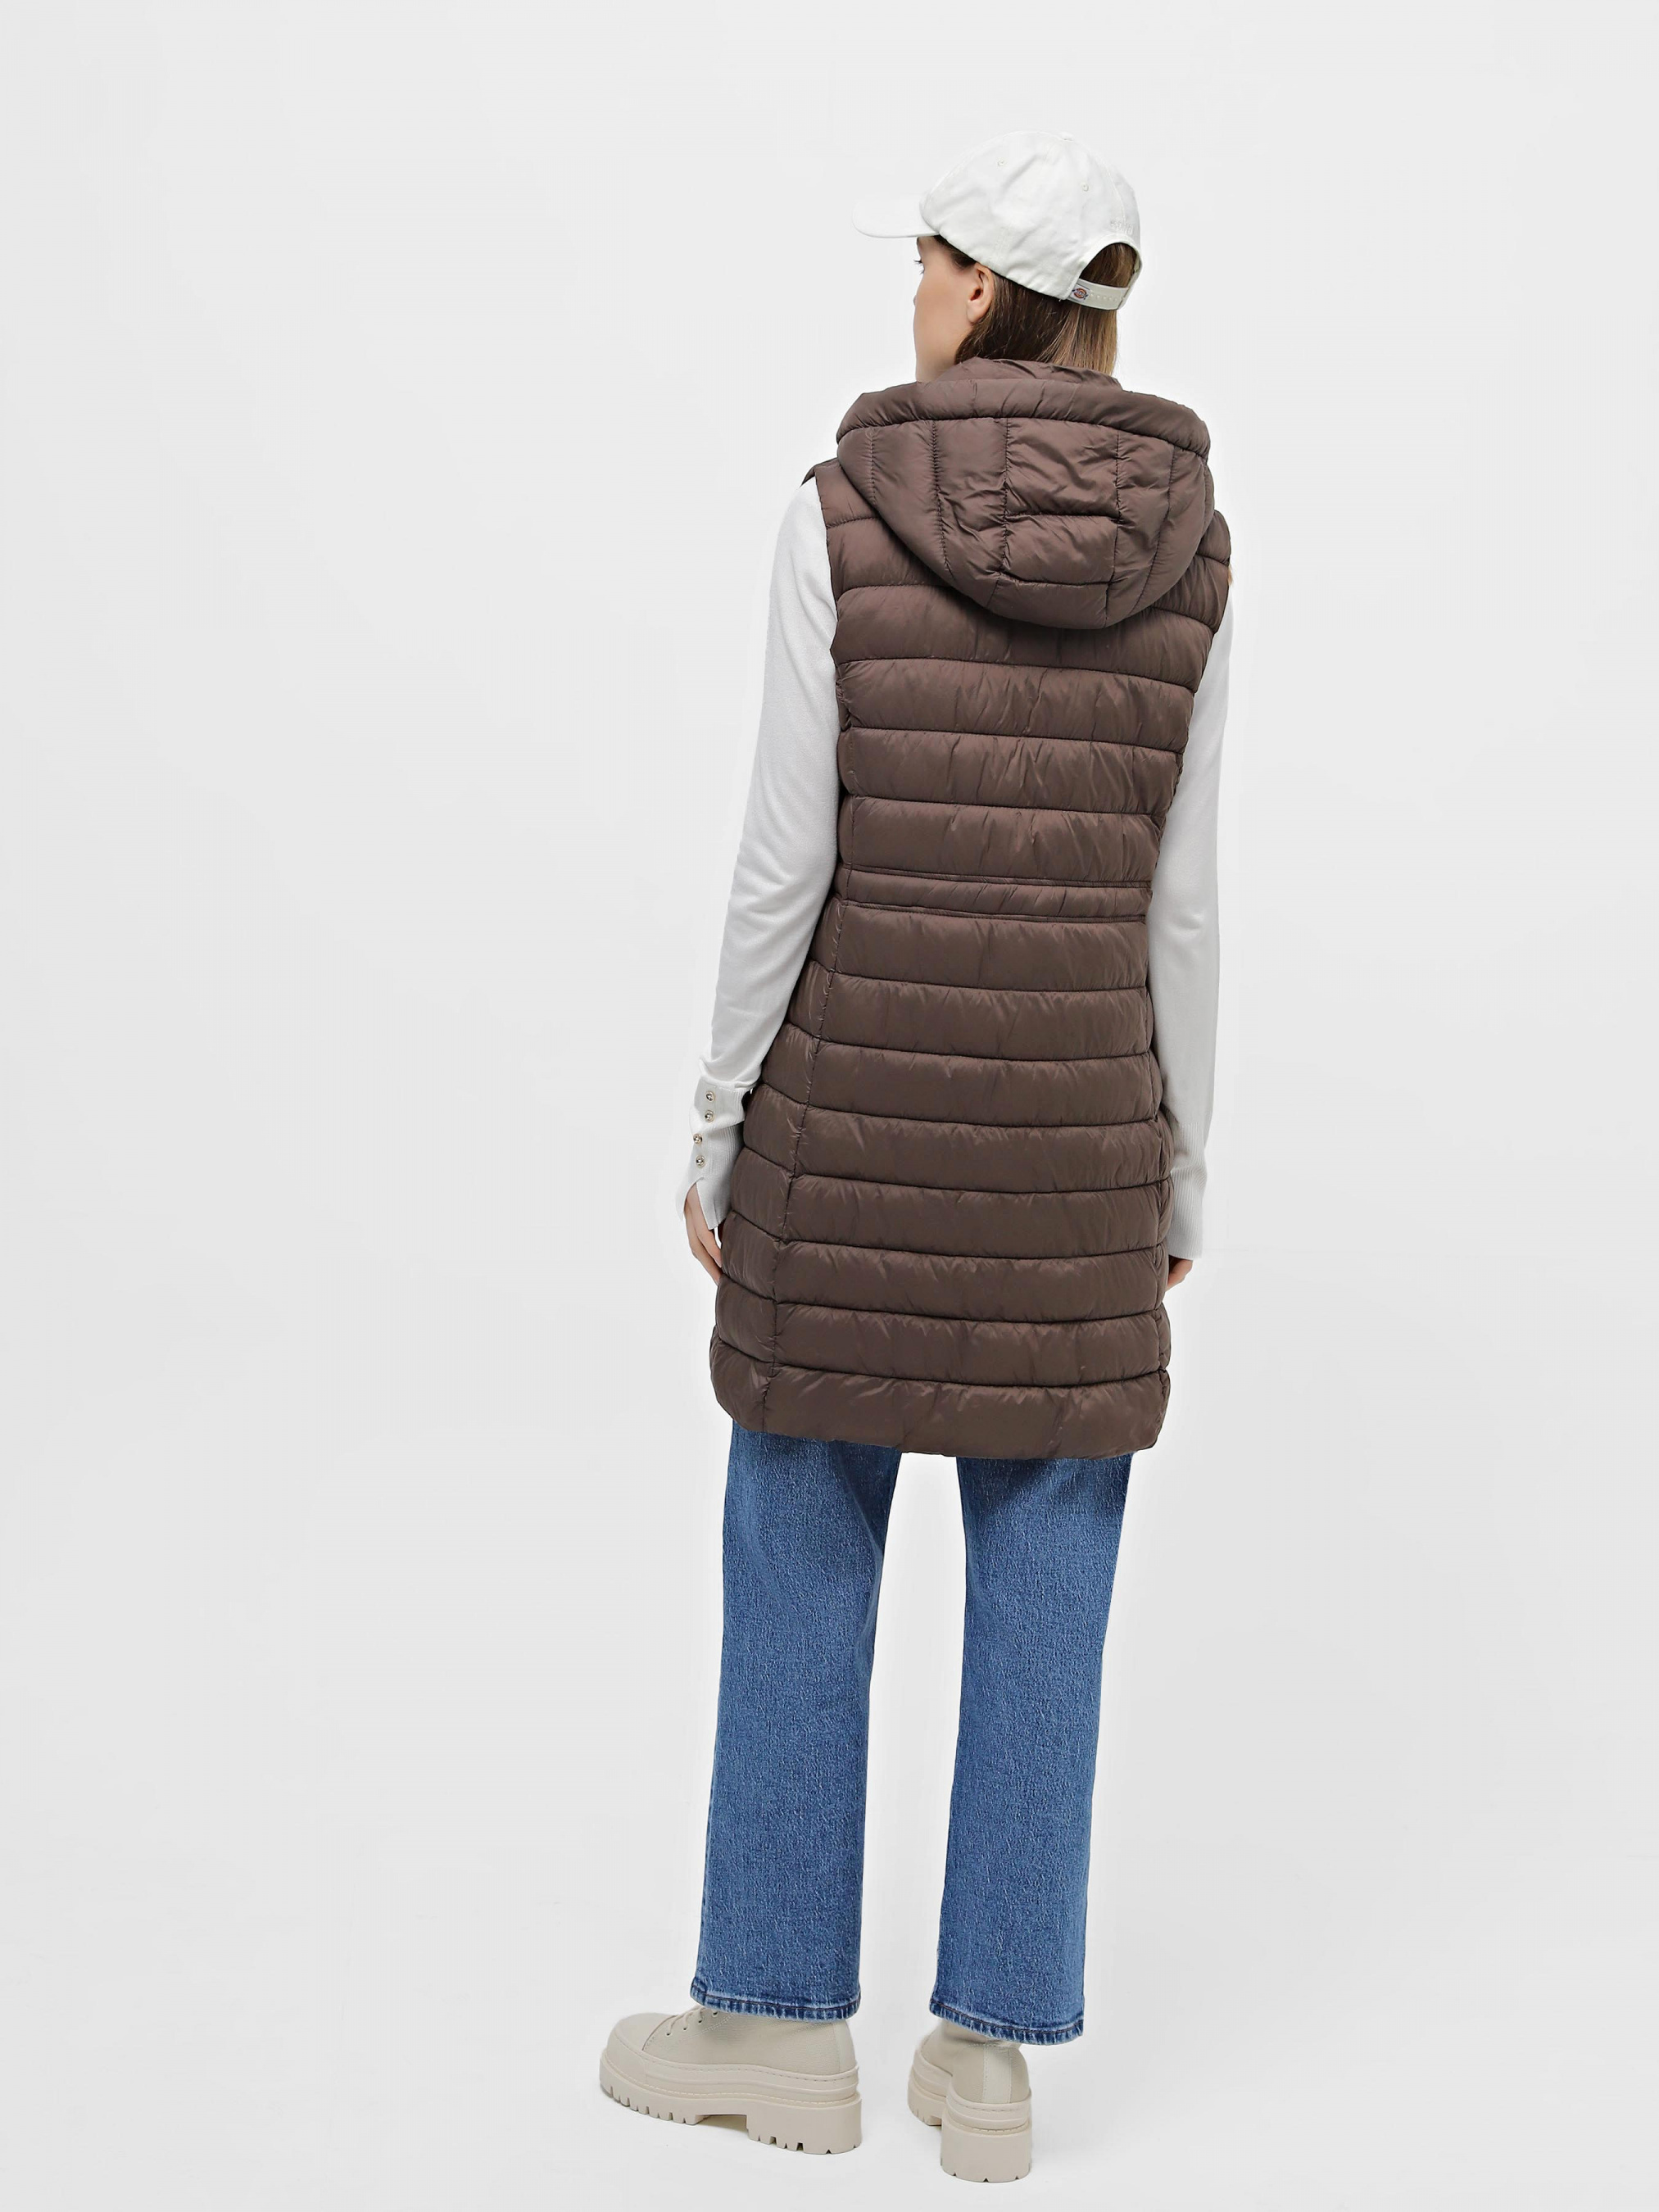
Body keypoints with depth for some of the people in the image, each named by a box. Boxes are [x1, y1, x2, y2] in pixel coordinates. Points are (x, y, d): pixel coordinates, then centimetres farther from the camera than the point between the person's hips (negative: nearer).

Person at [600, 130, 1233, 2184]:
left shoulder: (844, 514, -9)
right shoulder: (1185, 544, 0)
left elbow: (784, 865, -10)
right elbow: (1178, 898, 1)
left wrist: (717, 1134, 0)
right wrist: (1180, 1173, 9)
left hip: (862, 1099, -3)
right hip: (1075, 1114, 3)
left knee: (800, 1560, 11)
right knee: (1040, 1588, 9)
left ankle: (780, 2017, 21)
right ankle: (990, 2055, 17)